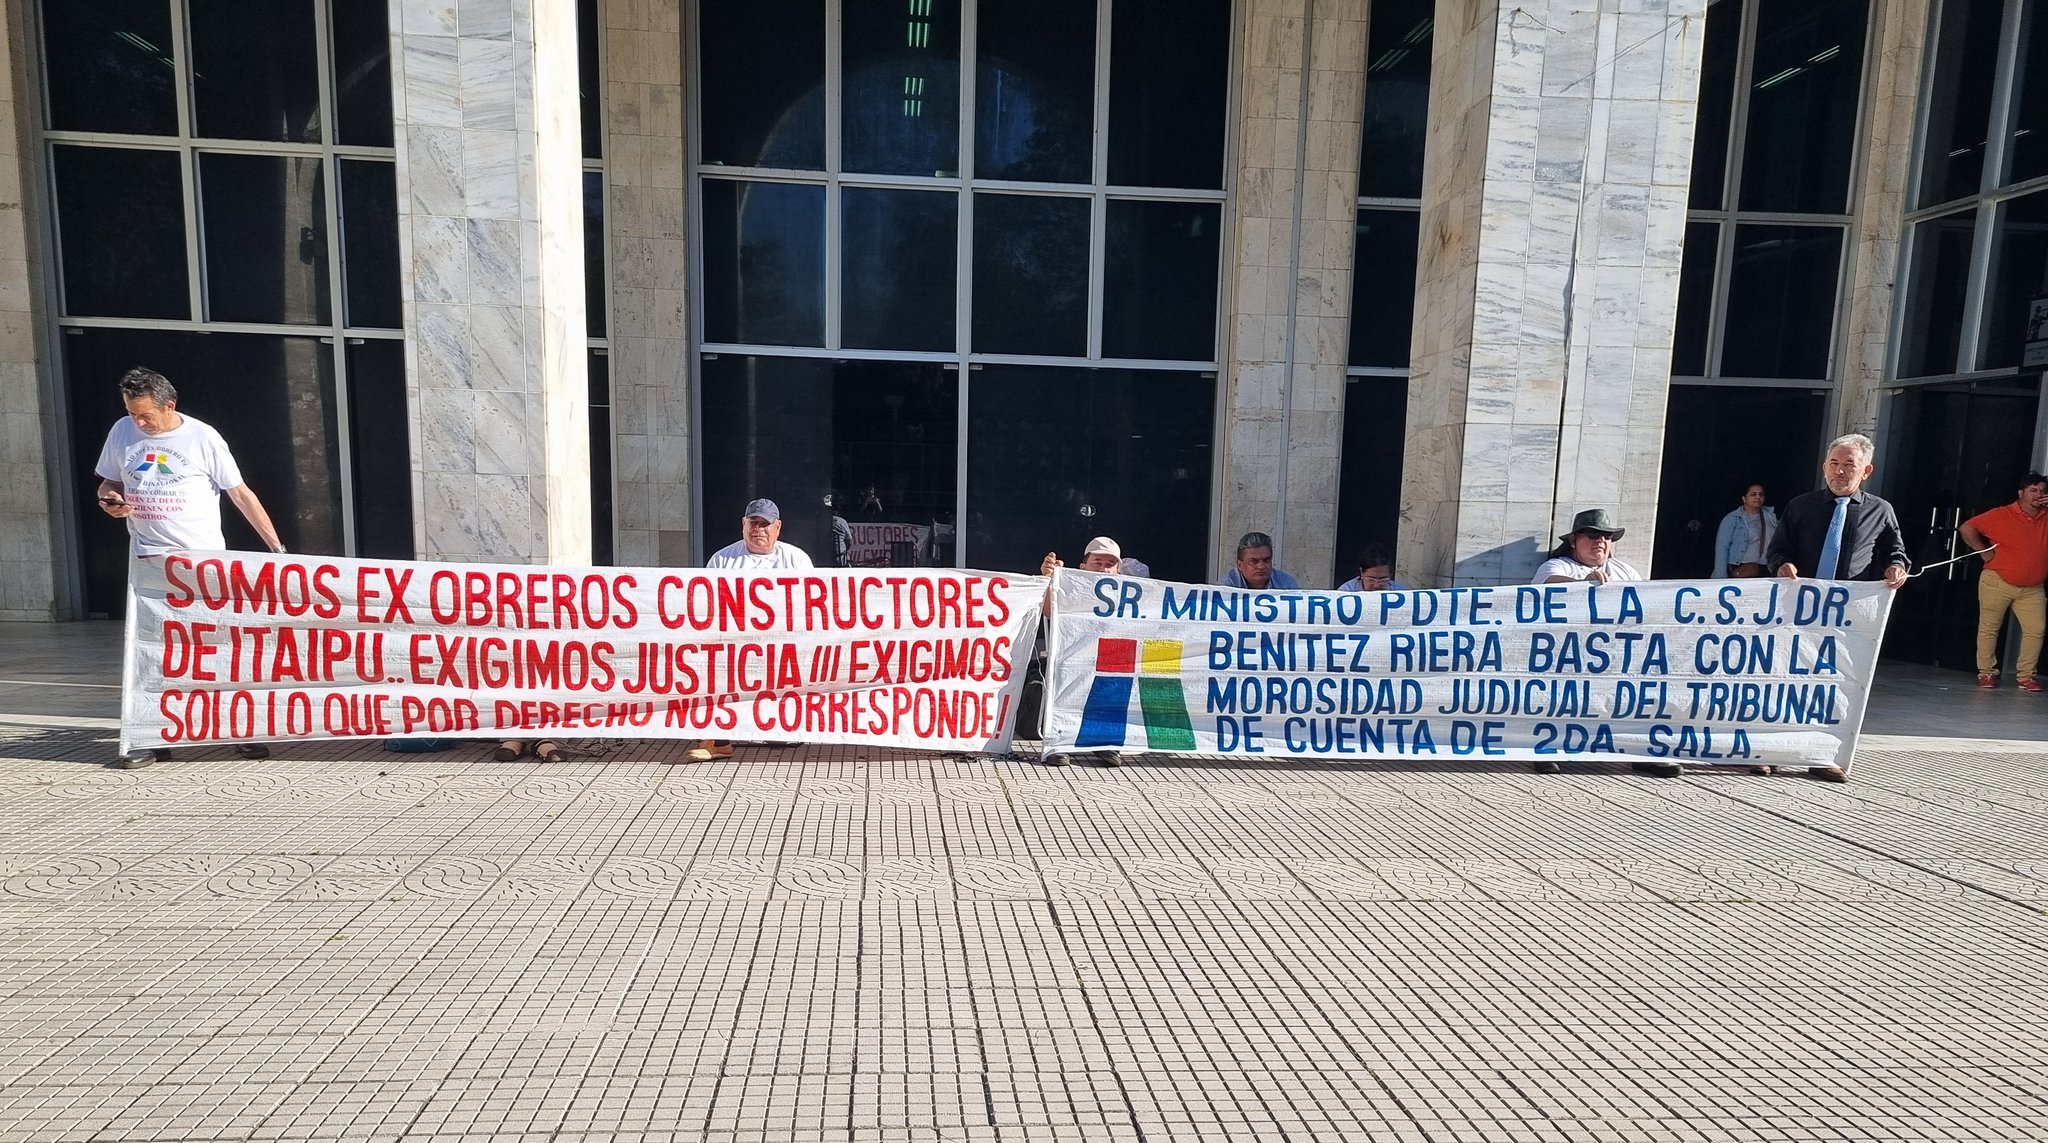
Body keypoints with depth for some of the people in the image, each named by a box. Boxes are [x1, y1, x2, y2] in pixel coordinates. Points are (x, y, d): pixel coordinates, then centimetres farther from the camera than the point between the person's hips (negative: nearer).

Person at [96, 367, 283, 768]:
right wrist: (110, 501, -6)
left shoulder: (202, 437, -5)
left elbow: (241, 494, -5)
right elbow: (108, 483, 19)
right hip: (150, 558, 3)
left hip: (205, 556, -3)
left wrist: (277, 547, -10)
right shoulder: (122, 432, 6)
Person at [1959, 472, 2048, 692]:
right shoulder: (2002, 515, -4)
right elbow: (1966, 528, -6)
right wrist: (1985, 552, -8)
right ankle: (1986, 673, 12)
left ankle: (2025, 676, 5)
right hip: (1998, 583, -4)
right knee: (1989, 628, 2)